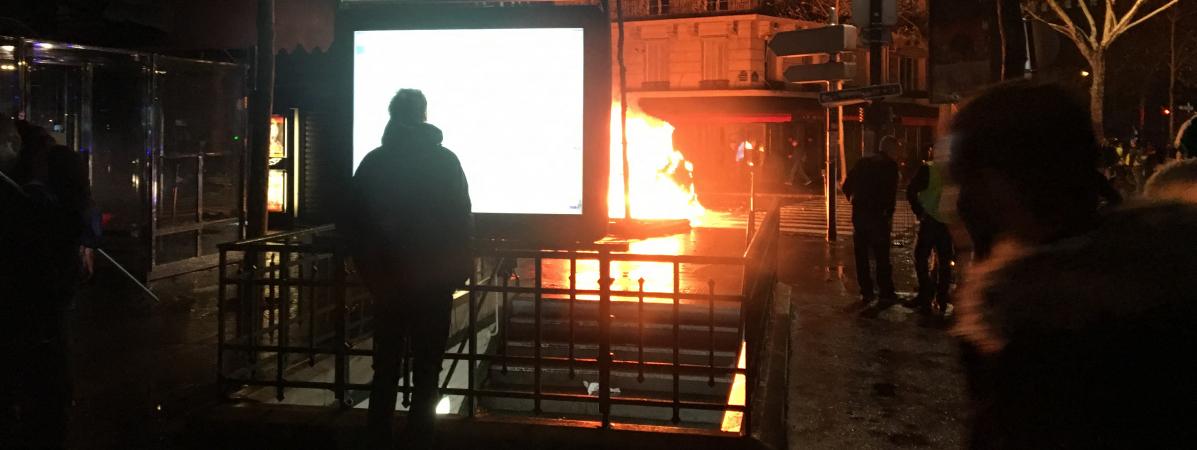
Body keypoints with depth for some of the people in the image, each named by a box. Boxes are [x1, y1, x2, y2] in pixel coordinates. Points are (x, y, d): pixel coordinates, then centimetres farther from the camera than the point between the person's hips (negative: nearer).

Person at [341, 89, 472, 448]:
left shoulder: (373, 161, 2)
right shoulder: (445, 160, -4)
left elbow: (352, 222, 1)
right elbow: (461, 220, -6)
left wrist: (369, 270, 9)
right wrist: (459, 270, 2)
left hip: (388, 279, 2)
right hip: (434, 281, -2)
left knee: (386, 364, 13)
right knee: (426, 366, 5)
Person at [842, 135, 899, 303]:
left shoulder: (863, 162, 11)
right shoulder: (889, 164, -4)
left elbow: (847, 186, 12)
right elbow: (891, 191, -11)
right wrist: (889, 215, -5)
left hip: (859, 213, 5)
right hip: (877, 213, -5)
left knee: (861, 254, 8)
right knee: (881, 254, 2)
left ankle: (866, 291, 10)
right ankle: (886, 291, 6)